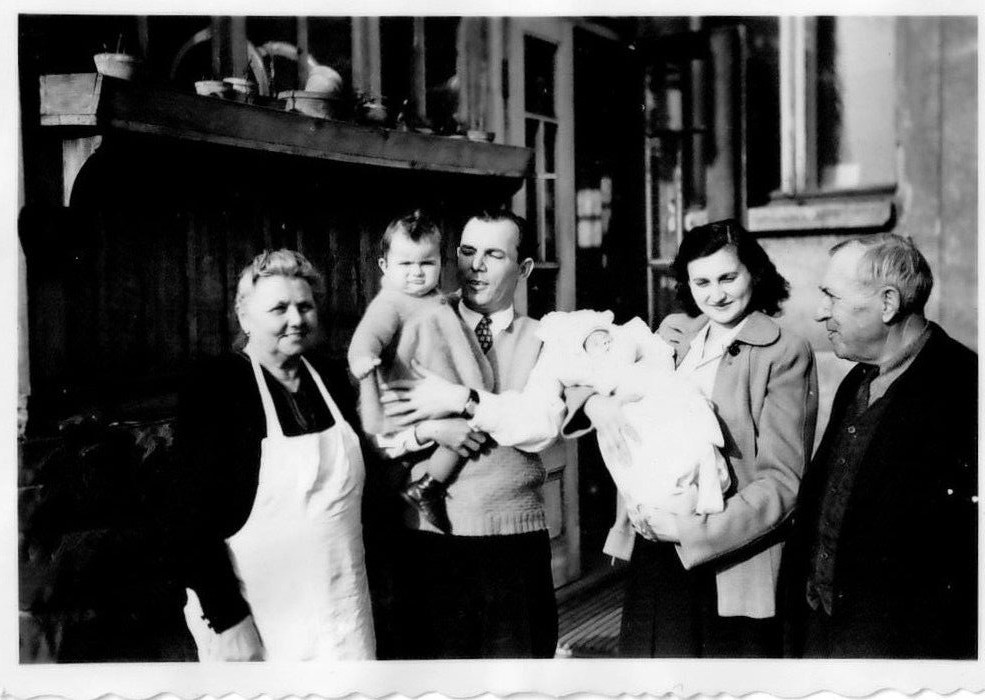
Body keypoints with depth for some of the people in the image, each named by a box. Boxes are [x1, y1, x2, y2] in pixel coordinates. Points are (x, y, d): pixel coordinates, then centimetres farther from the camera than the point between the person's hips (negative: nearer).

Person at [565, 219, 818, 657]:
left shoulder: (785, 352, -7)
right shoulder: (674, 333, 9)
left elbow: (782, 481, -10)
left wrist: (698, 531, -18)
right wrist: (595, 401, -10)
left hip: (734, 558, -4)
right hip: (655, 546, 4)